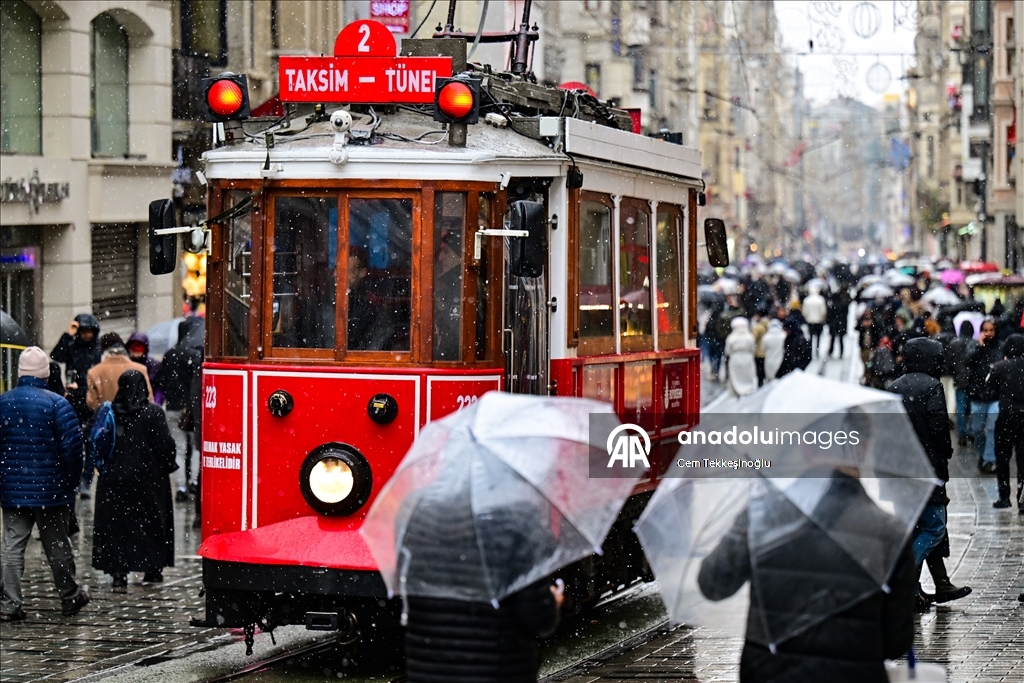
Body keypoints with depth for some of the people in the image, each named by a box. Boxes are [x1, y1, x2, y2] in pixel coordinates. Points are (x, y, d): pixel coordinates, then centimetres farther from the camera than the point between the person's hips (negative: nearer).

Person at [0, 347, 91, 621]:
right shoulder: (56, 404, -12)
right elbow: (72, 447, -13)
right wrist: (72, 481, 1)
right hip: (51, 490, -2)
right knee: (57, 546, 10)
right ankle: (70, 599, 23)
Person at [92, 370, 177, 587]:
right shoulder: (153, 413, -9)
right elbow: (165, 445, -9)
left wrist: (103, 467, 16)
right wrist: (168, 466, 7)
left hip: (114, 478, 2)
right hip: (148, 477, -2)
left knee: (115, 523, 5)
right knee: (151, 521, 10)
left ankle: (118, 571, 1)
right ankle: (153, 568, 13)